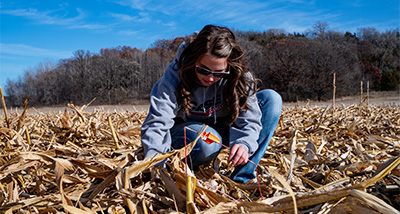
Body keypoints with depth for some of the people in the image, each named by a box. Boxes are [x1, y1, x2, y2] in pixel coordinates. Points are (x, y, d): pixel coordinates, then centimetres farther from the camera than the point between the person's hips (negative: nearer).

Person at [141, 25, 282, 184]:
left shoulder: (239, 76, -20)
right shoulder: (174, 76, -27)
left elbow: (249, 119, -21)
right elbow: (157, 123, -34)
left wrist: (244, 144, -44)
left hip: (219, 128, 4)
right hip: (183, 130, -4)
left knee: (272, 99, -16)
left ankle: (242, 179, -19)